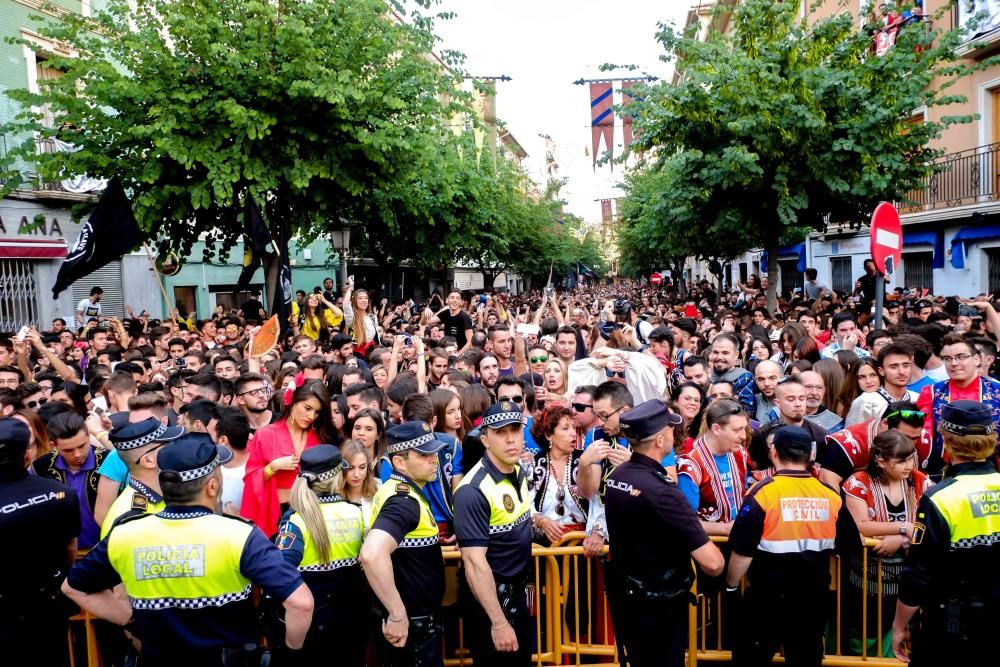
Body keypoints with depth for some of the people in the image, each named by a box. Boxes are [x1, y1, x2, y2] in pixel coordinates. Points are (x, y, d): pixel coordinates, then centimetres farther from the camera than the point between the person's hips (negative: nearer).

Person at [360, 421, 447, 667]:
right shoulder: (404, 500, -24)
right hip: (412, 625, -10)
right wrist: (398, 615, -33)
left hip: (420, 620, 10)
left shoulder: (400, 491, 7)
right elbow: (372, 554, -41)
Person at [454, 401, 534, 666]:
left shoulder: (519, 471, -1)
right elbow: (475, 562, -27)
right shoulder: (474, 490, -27)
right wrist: (498, 623, -25)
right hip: (489, 598, -8)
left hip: (518, 592, 8)